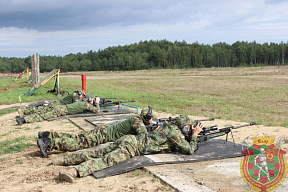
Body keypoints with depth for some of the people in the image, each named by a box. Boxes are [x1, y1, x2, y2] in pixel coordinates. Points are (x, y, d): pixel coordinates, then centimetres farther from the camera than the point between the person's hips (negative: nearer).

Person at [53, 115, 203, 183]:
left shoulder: (168, 126, 22)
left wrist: (190, 135, 32)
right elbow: (189, 150, -4)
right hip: (133, 147, -9)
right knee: (108, 160, -26)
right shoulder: (175, 132, -4)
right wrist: (194, 135, 11)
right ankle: (74, 171, -45)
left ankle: (64, 159, 4)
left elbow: (177, 143, 43)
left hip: (129, 139, 9)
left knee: (98, 153, 6)